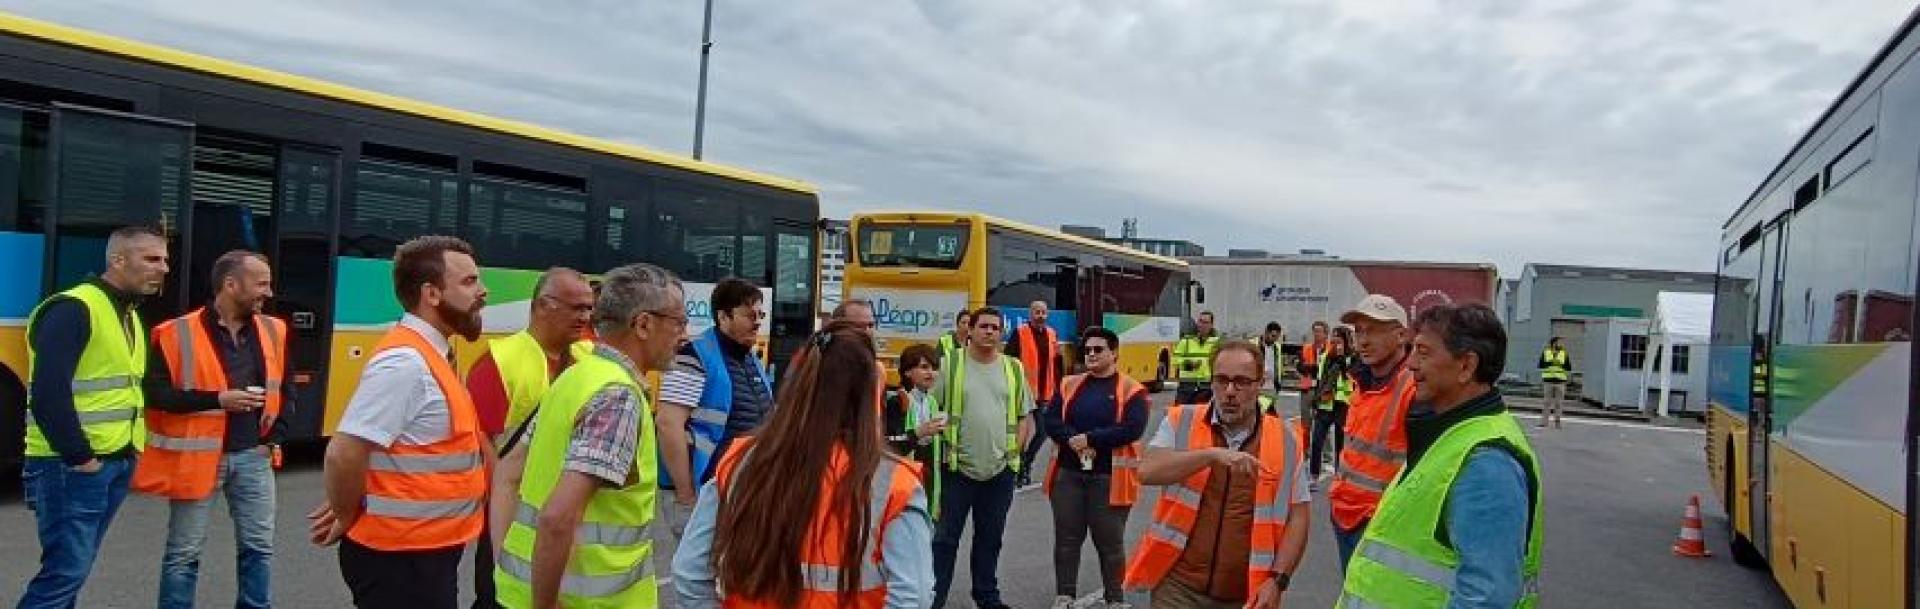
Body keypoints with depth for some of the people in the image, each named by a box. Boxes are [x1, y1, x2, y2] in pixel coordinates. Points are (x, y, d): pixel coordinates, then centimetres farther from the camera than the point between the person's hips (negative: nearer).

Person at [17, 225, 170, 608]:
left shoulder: (131, 316, 15)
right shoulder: (73, 309, -14)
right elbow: (47, 394, -21)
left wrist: (130, 451, 11)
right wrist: (79, 456, -18)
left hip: (116, 463, 9)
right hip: (73, 467, -8)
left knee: (73, 569, 14)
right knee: (66, 571, -6)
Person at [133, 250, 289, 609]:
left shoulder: (274, 332, 5)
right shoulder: (178, 334, -10)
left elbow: (284, 391, 15)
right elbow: (155, 393, -12)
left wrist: (275, 437, 6)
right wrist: (217, 399, -20)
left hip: (252, 456, 4)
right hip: (197, 456, -4)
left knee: (259, 547, 9)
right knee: (184, 553, 7)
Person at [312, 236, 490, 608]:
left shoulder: (431, 354, 9)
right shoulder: (405, 361, -22)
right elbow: (344, 454, -26)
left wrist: (347, 507, 7)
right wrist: (348, 518, -11)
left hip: (428, 552, 9)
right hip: (399, 558, -9)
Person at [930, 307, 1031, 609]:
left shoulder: (1014, 369, 7)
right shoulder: (952, 366, -3)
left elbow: (1023, 417, 13)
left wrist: (1014, 448, 0)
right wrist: (946, 446, -9)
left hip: (1000, 470, 3)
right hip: (958, 468, -3)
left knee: (990, 538, 16)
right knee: (946, 538, 2)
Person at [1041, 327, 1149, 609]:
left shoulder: (1131, 389, -4)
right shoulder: (1069, 385, 9)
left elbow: (1133, 428, -16)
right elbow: (1049, 420, 1)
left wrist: (1090, 439, -18)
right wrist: (1073, 440, -17)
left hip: (1109, 477, -4)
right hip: (1068, 473, 4)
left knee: (1110, 541, 5)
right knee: (1066, 538, 11)